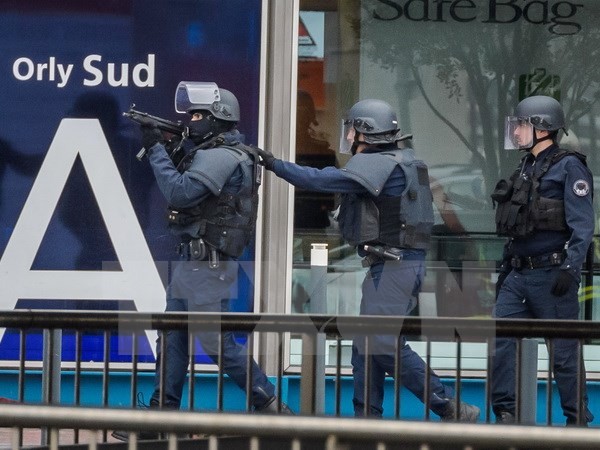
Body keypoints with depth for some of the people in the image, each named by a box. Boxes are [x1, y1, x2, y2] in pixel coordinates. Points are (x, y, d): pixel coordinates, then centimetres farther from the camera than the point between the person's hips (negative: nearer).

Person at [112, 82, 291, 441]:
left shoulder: (221, 157, -18)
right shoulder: (214, 154, 14)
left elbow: (179, 193, -24)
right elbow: (185, 192, 18)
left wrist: (156, 149, -16)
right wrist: (170, 153, 6)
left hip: (209, 266, -10)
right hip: (193, 262, 10)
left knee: (219, 342, -5)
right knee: (172, 338, 10)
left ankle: (272, 408, 2)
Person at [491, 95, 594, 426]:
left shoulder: (568, 167, -7)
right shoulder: (525, 169, 17)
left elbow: (582, 225, -15)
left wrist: (570, 268, -23)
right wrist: (505, 269, 20)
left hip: (551, 275, -7)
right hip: (518, 274, 8)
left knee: (563, 350, 0)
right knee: (501, 341, -3)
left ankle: (578, 420, 9)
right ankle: (506, 414, 0)